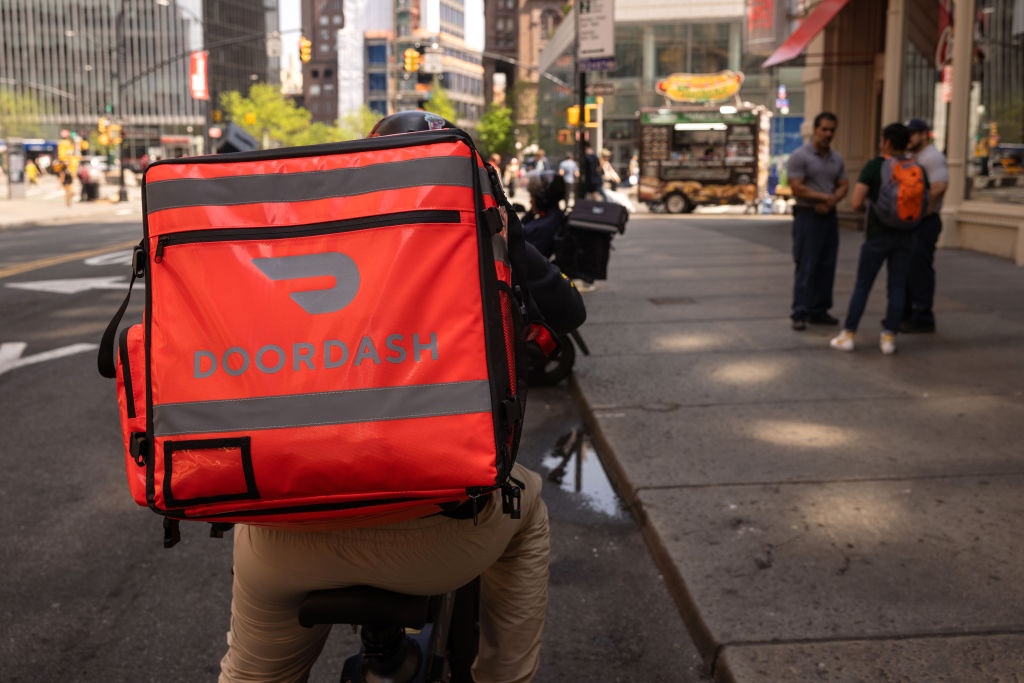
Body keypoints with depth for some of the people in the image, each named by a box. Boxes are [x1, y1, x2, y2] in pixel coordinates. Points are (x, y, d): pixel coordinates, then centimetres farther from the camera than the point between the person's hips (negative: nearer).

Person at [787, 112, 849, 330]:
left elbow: (843, 186, 11)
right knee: (806, 267, -8)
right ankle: (799, 314, -6)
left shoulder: (836, 158, 13)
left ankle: (819, 311, 13)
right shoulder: (800, 156, -7)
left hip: (829, 216, 6)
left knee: (826, 267, 6)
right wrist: (825, 197, -12)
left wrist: (831, 202, -10)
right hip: (807, 216, -6)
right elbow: (797, 188, -14)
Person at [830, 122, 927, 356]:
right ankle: (889, 337, 7)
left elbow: (856, 202, -15)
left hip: (878, 234, -3)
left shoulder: (873, 166, -8)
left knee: (862, 285, 4)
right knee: (897, 287, 7)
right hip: (905, 235, 3)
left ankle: (848, 335, 5)